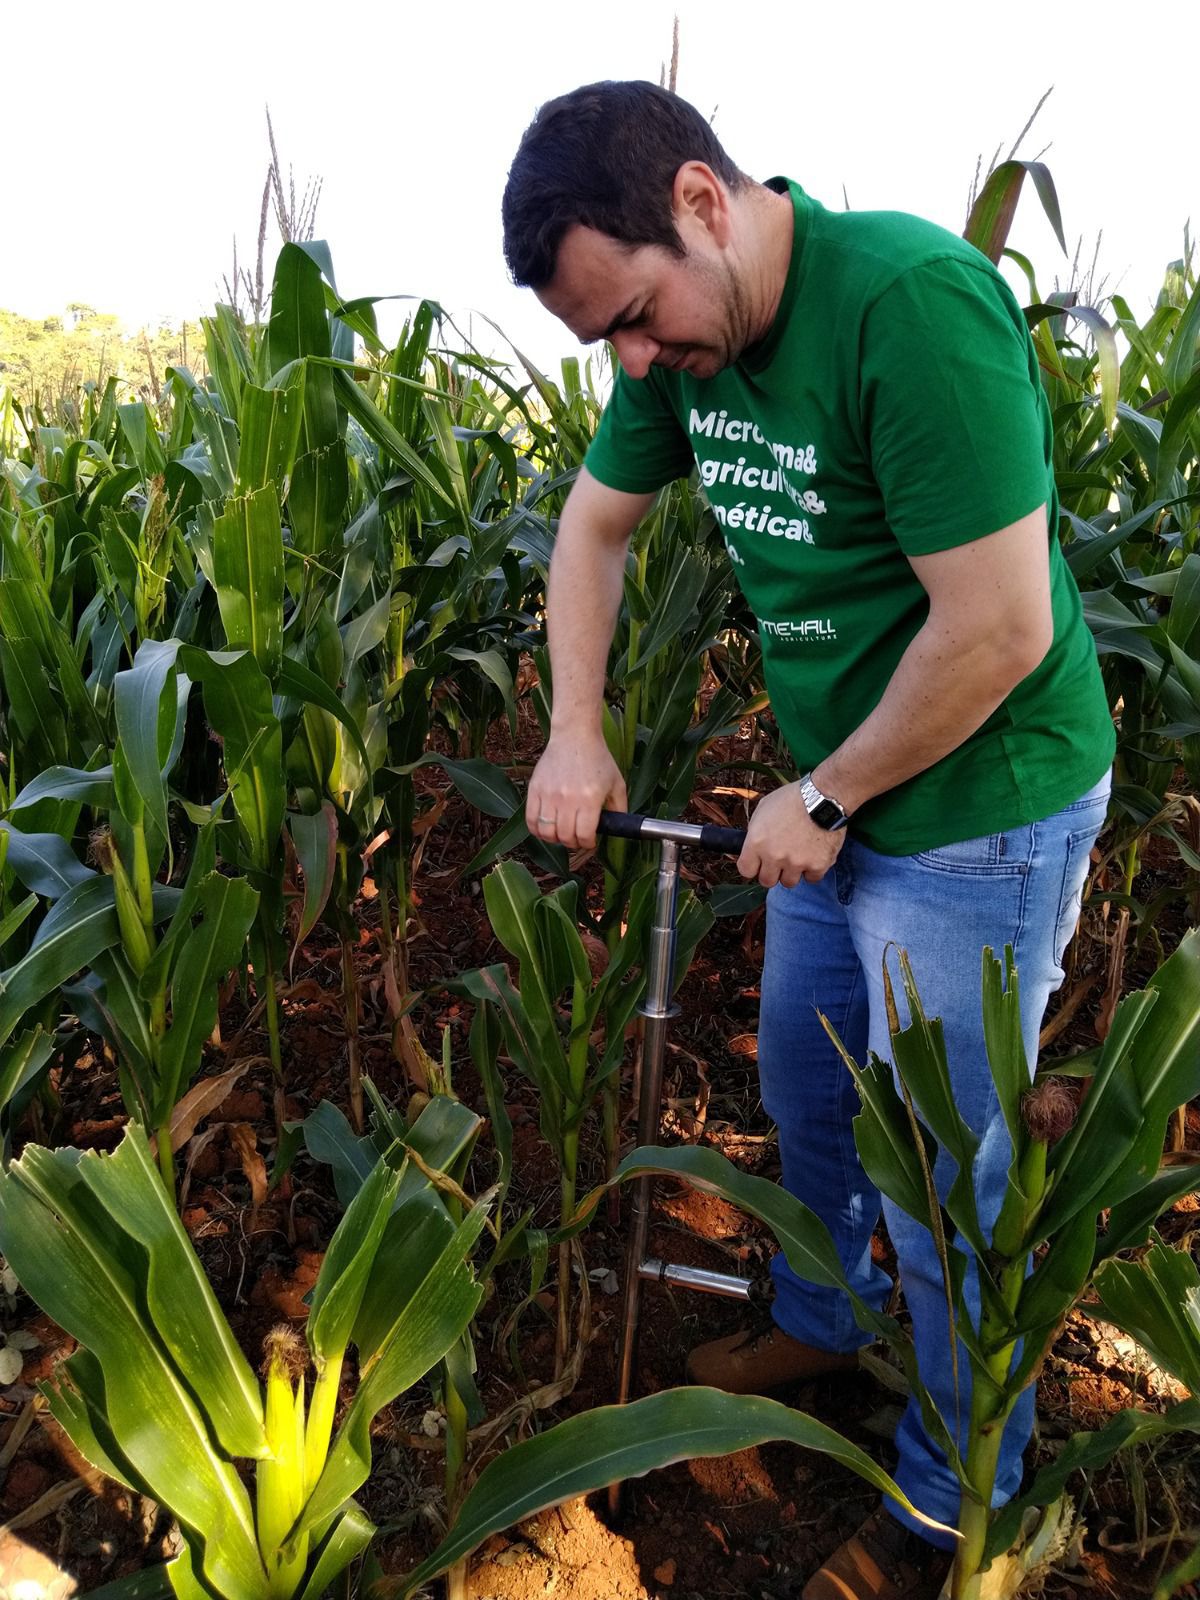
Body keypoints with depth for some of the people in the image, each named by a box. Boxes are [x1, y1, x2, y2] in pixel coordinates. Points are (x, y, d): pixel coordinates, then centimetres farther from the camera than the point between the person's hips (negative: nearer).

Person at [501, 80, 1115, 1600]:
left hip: (976, 814, -8)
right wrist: (575, 727, 1)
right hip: (839, 801, 8)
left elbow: (999, 630, -29)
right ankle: (820, 1324, 52)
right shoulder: (690, 337, -2)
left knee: (939, 1184, 7)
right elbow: (593, 523, 12)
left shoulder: (912, 303, -27)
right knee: (801, 1087, 23)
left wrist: (822, 799, -16)